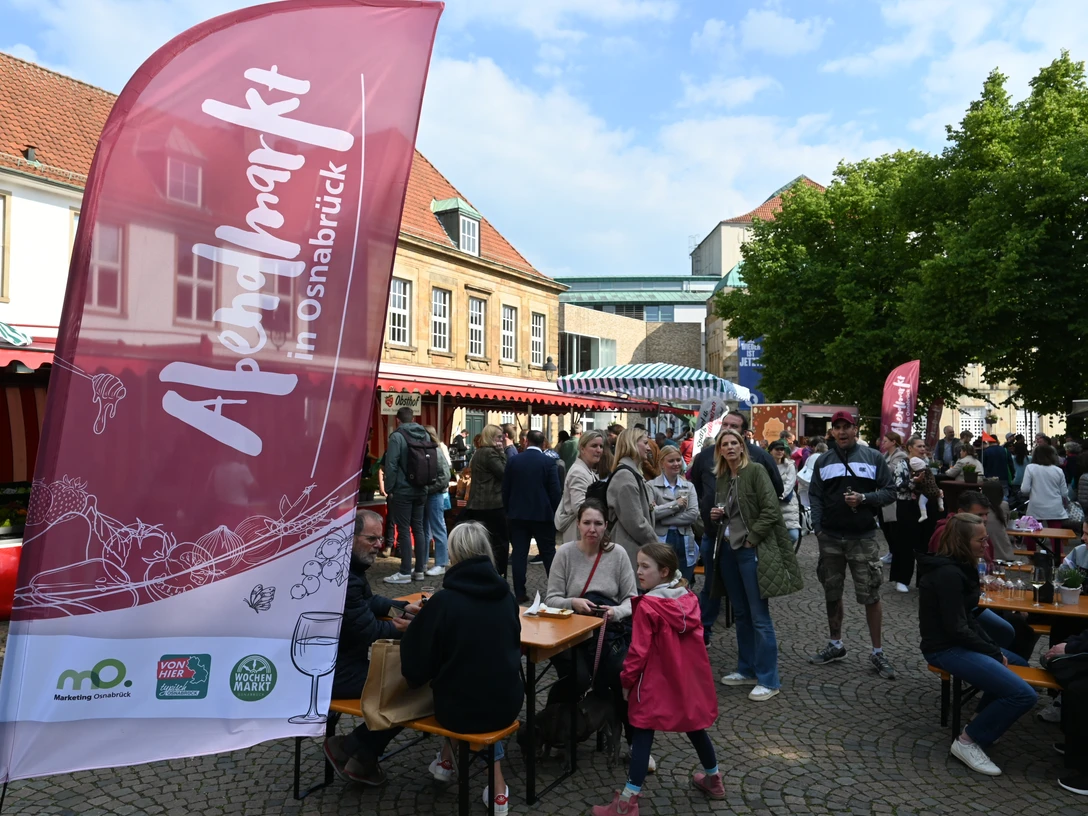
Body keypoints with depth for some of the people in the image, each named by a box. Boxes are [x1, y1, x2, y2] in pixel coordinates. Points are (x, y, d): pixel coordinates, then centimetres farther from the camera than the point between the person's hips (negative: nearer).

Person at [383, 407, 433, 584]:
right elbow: (432, 463, 12)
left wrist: (389, 489, -7)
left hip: (402, 490, -6)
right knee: (418, 528, 11)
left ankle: (405, 572, -1)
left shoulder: (397, 436, -10)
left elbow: (391, 465, -14)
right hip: (421, 490, 6)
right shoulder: (426, 435, 9)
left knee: (404, 530, -3)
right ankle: (419, 570, 14)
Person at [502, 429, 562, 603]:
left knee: (519, 554, 5)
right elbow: (555, 491, -8)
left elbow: (505, 489, 5)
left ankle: (520, 593, 6)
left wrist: (509, 510, 16)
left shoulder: (513, 461, 0)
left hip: (517, 514, 2)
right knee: (548, 553, 7)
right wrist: (556, 513, 4)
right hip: (542, 514, -2)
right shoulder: (549, 462, -7)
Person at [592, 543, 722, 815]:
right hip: (691, 680, 7)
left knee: (642, 736, 0)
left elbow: (639, 651, -19)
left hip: (658, 684, -7)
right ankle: (713, 779, 43)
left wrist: (626, 680, -6)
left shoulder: (648, 606, -21)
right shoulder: (689, 598, -1)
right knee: (695, 727, 24)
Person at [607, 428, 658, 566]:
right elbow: (635, 522, -19)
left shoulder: (632, 473, 17)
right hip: (631, 550, -10)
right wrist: (656, 544, -9)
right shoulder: (625, 475, -15)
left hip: (637, 548, 10)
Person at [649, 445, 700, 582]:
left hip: (685, 542, 4)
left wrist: (662, 519, -9)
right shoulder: (652, 486, -2)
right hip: (661, 542, -4)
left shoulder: (689, 486, 12)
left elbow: (693, 514, -2)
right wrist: (676, 504, -9)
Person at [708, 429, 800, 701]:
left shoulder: (756, 472, -9)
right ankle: (747, 669, 26)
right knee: (741, 614, 15)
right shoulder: (721, 478, 11)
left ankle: (768, 680, 4)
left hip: (753, 551, -7)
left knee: (759, 616, -4)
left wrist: (751, 538, -16)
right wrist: (715, 516, 3)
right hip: (728, 550, 7)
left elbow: (771, 511, -16)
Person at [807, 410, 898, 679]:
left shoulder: (873, 458, 1)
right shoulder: (823, 461, 9)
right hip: (830, 537, 3)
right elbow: (815, 496, 8)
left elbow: (890, 492, 1)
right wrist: (817, 527, -4)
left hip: (863, 537, -3)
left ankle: (877, 653, 12)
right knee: (832, 593, 12)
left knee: (871, 596, 0)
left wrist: (864, 498, -15)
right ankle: (835, 644, 28)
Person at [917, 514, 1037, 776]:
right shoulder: (948, 574, -23)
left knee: (1020, 664, 28)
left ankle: (984, 721, 28)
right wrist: (994, 653, -11)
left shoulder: (959, 567, 9)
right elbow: (957, 629, -23)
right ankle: (968, 741, -5)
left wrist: (994, 647, 2)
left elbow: (967, 618, 14)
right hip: (946, 649, -11)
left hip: (959, 642, 11)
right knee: (1024, 695, -18)